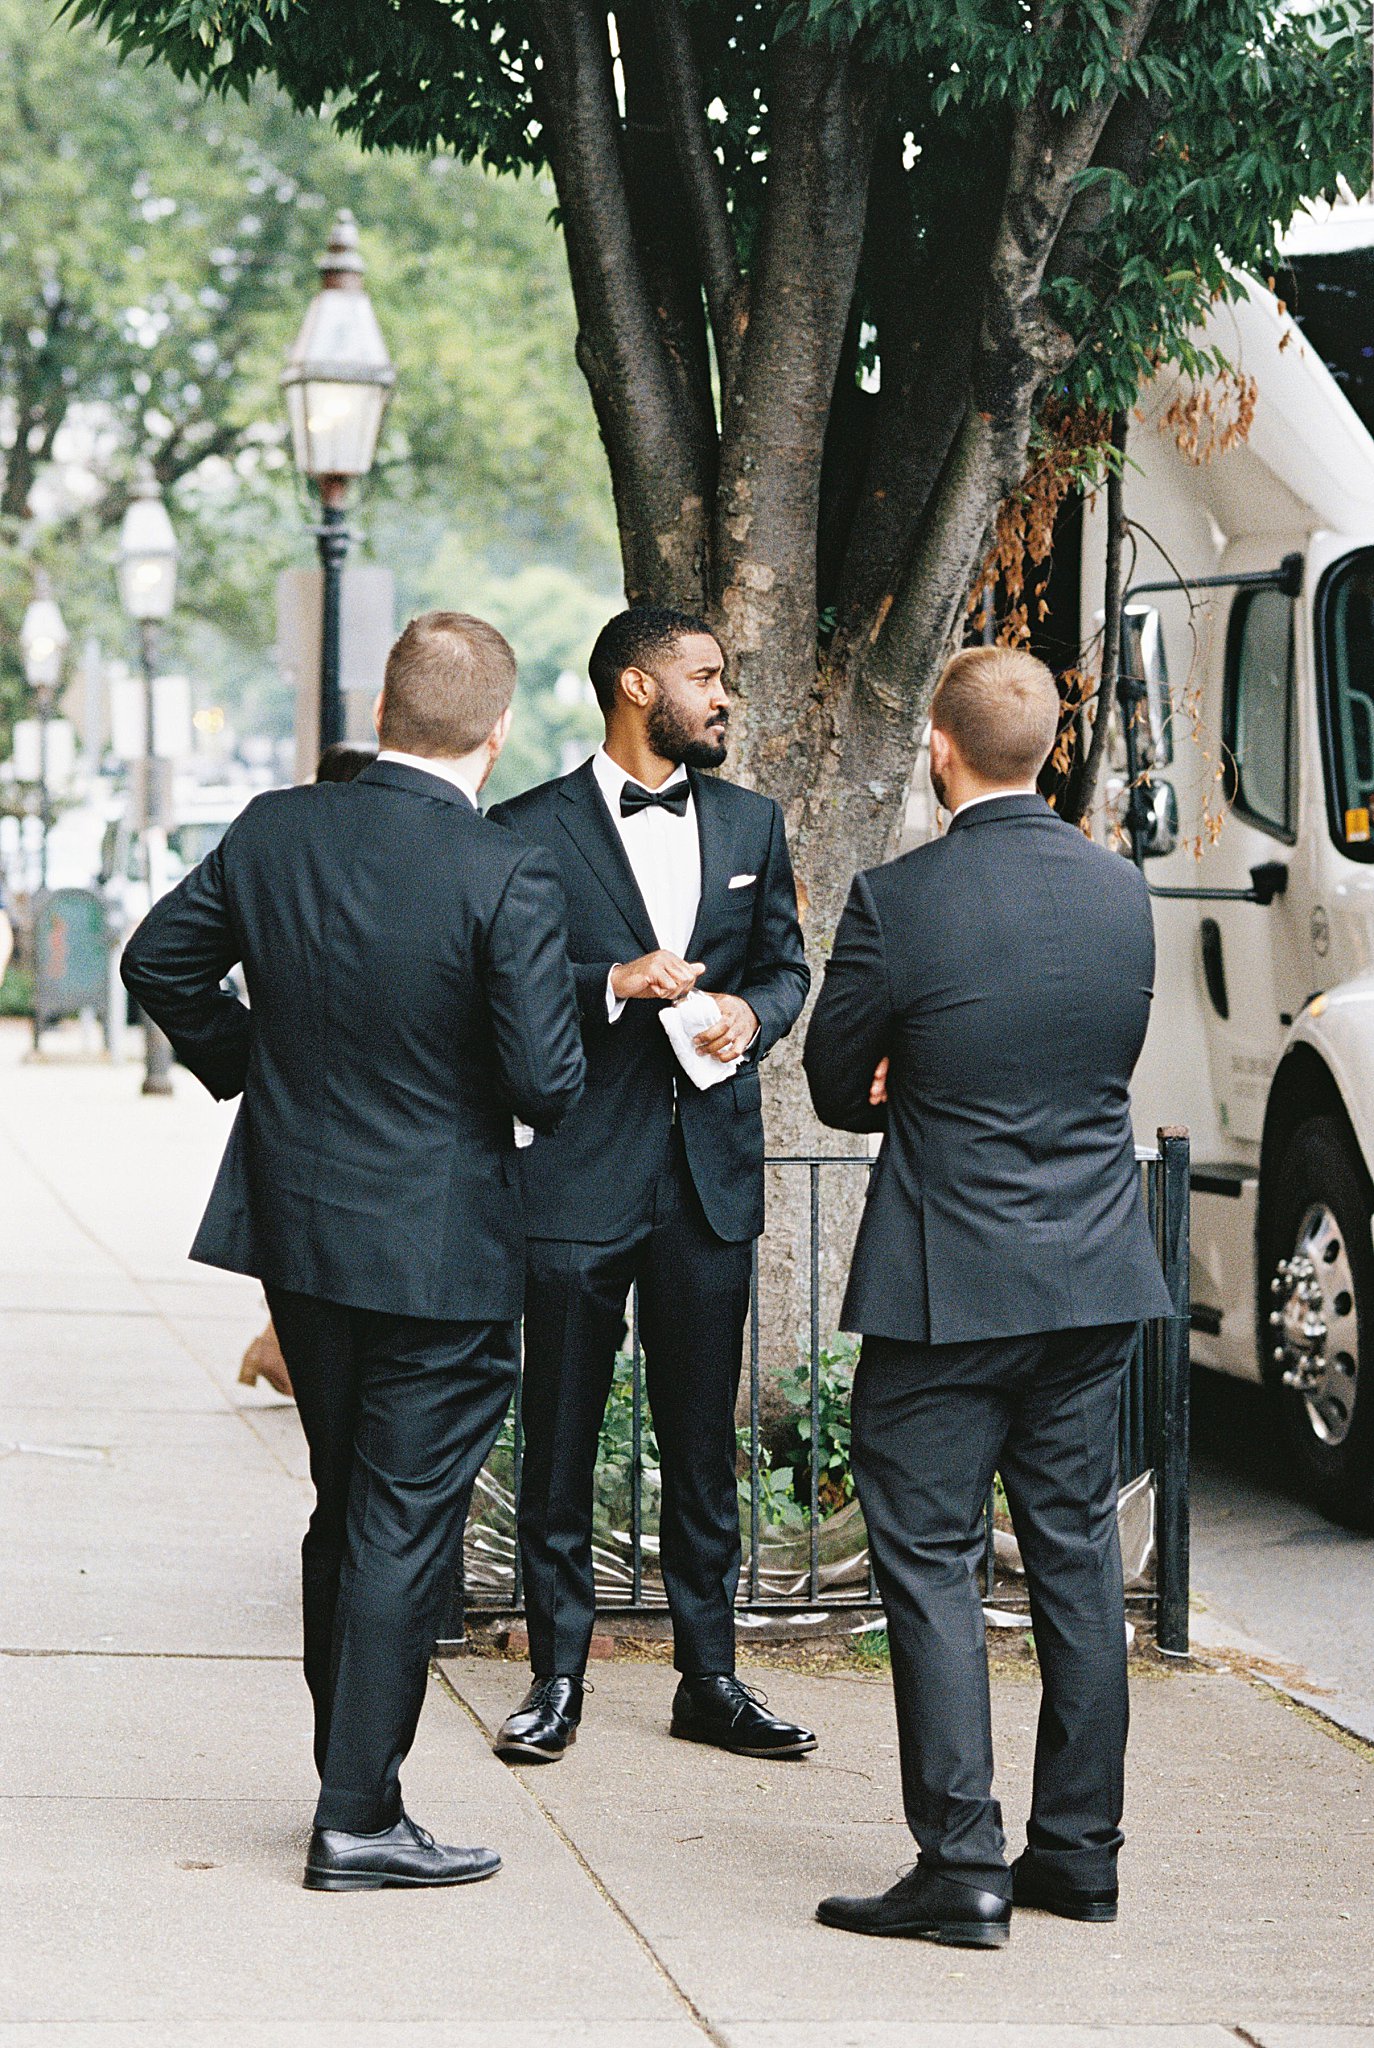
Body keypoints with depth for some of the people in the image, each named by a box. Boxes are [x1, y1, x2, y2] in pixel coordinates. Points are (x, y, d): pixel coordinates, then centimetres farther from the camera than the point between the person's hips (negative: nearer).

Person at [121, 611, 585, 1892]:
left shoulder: (273, 832, -3)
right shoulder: (506, 880, -19)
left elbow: (160, 960, 9)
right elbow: (546, 1083, -19)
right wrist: (548, 1088, 4)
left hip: (294, 1223, 6)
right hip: (436, 1249, -6)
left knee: (348, 1510, 20)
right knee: (404, 1527, 3)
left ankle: (354, 1775, 29)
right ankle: (358, 1821, 6)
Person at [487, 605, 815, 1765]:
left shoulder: (749, 824, 12)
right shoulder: (533, 832, -2)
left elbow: (786, 962, 16)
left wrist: (752, 1012, -6)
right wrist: (617, 983, -18)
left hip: (710, 1177, 4)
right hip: (579, 1180, -4)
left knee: (704, 1440, 8)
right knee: (561, 1438, 3)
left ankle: (710, 1678, 15)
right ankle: (558, 1678, 12)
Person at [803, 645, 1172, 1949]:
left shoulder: (897, 902, -15)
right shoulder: (1122, 895, 1)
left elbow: (835, 1090, -3)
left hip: (948, 1289, -5)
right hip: (1096, 1277, 6)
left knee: (930, 1563, 1)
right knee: (1077, 1557, 13)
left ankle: (962, 1867, -1)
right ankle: (1078, 1850, 19)